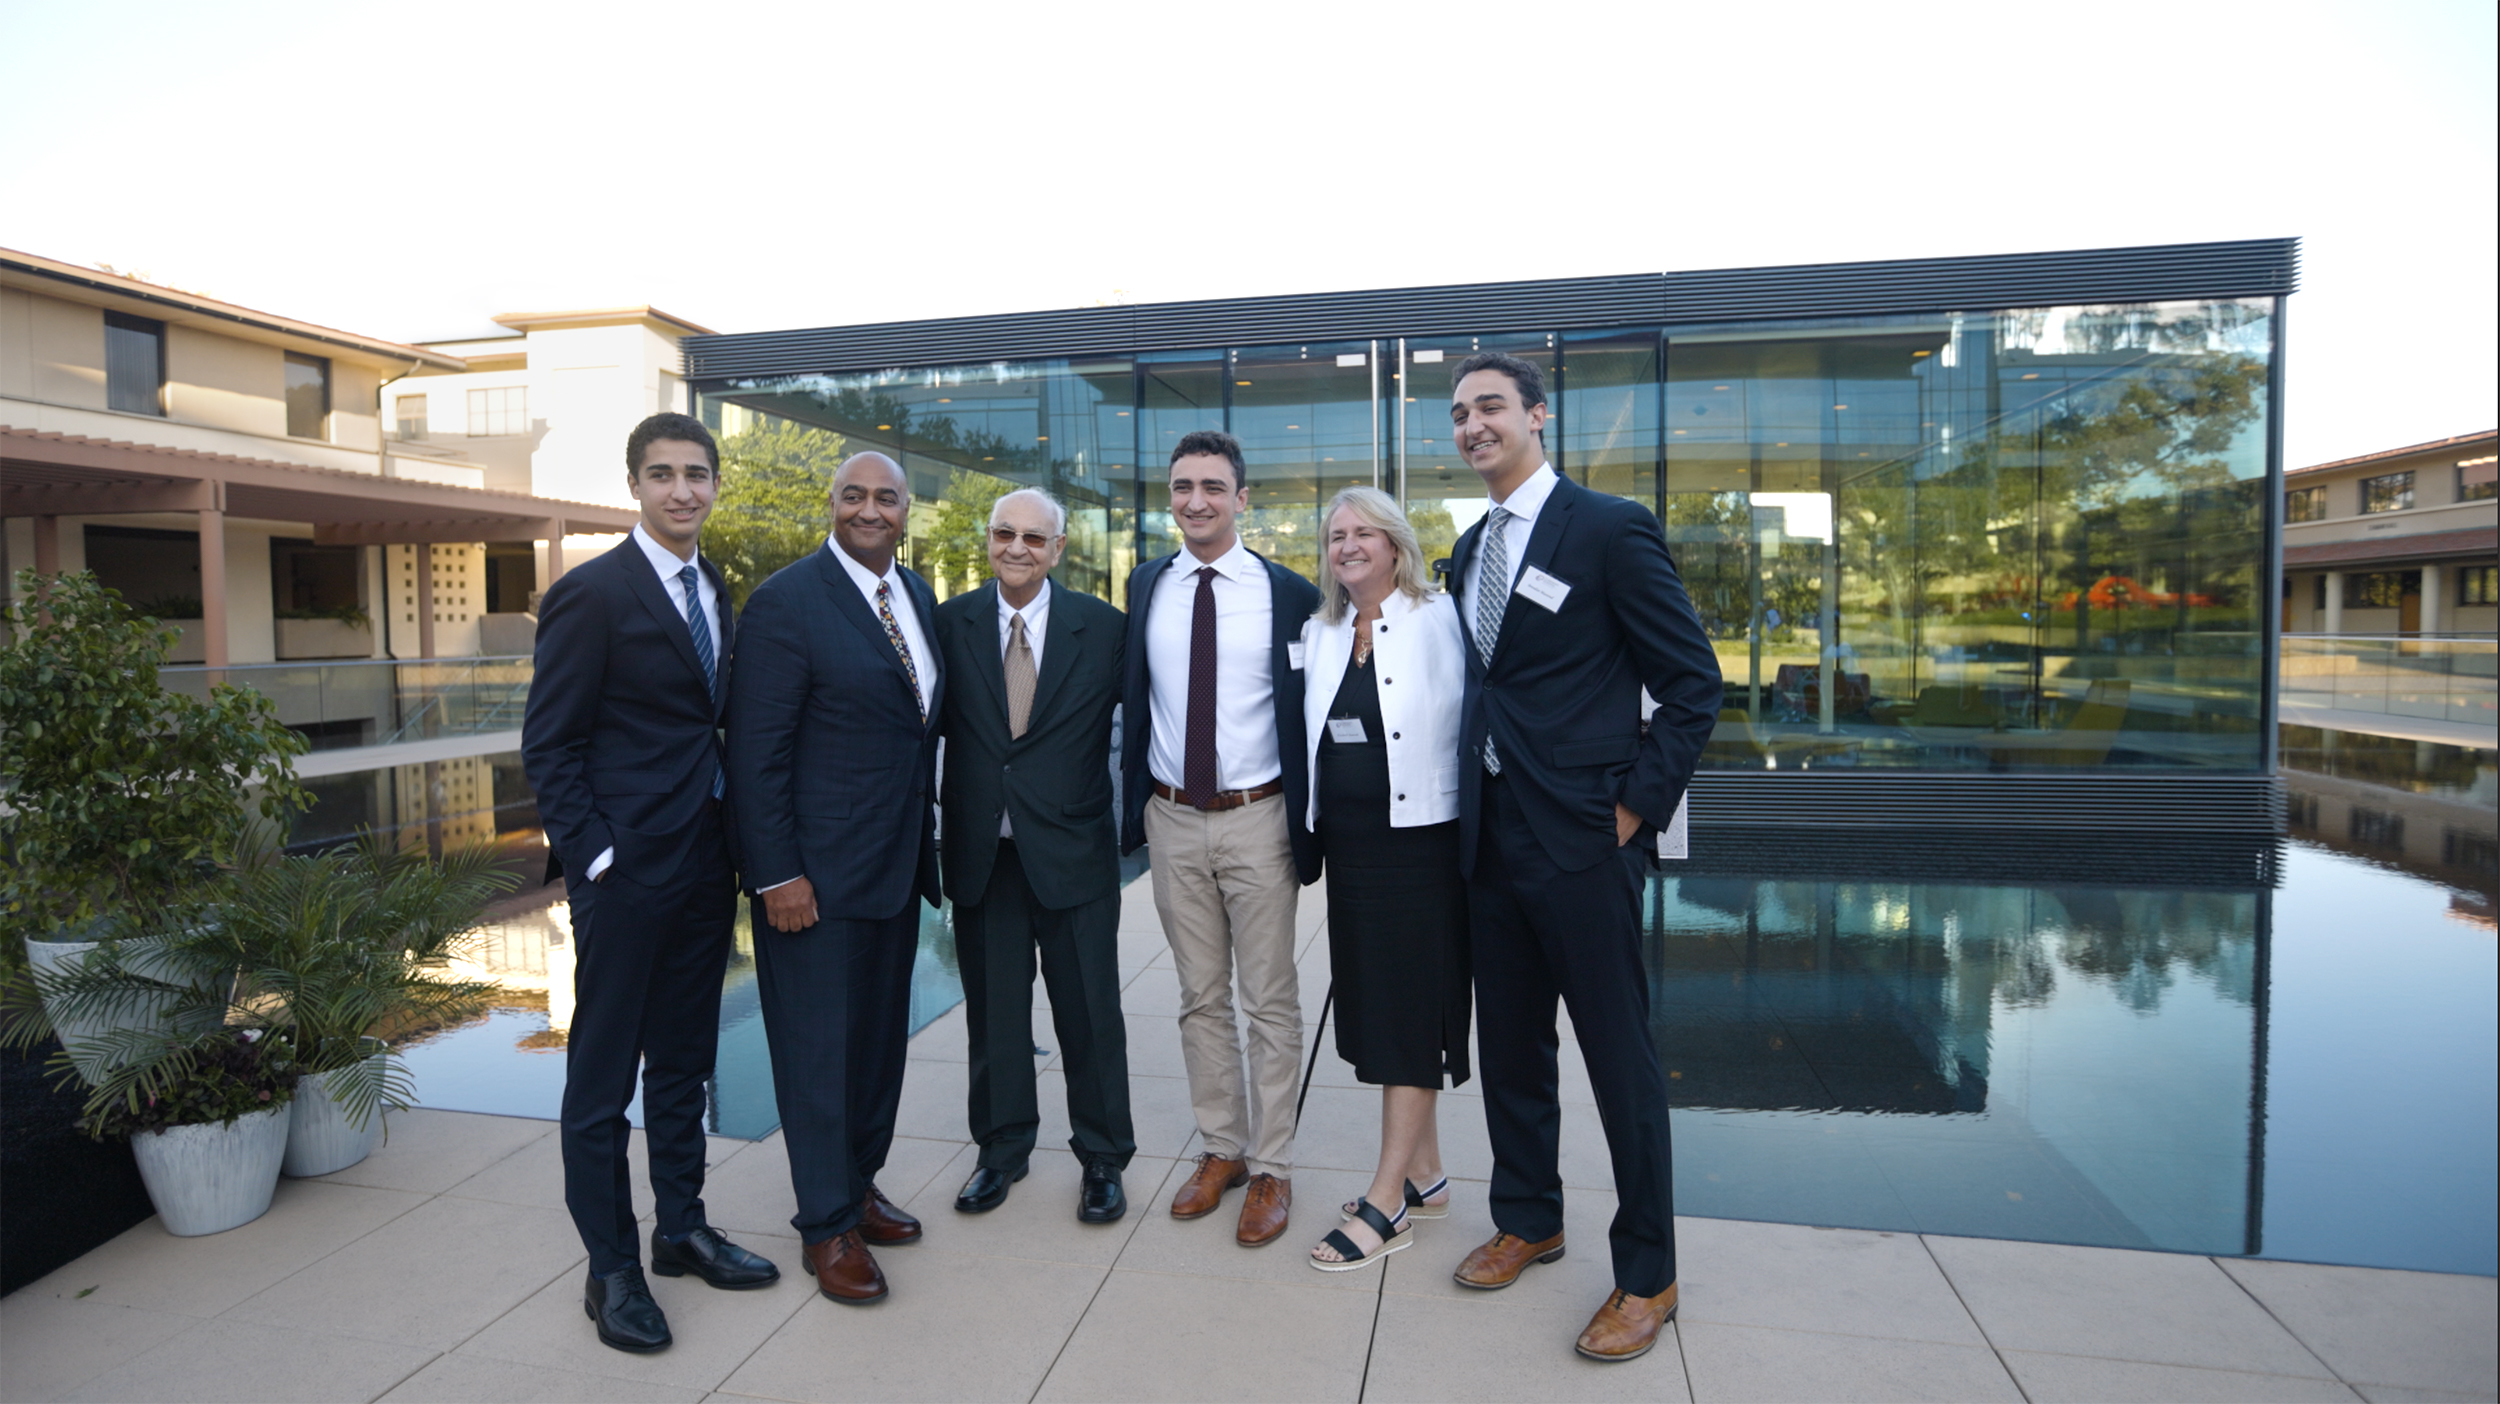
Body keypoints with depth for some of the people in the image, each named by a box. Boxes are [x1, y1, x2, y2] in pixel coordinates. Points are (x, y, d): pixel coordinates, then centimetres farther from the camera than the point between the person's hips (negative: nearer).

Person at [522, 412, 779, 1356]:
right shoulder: (592, 594, -10)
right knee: (603, 1075, 7)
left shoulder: (715, 595, 11)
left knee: (683, 1061, 18)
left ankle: (682, 1230, 33)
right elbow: (548, 747, -11)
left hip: (705, 868, 7)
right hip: (625, 870, -7)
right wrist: (594, 859, -16)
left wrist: (737, 841, 8)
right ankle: (611, 1270, 21)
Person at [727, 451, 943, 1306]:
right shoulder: (786, 601, -12)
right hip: (817, 871, -7)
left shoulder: (918, 596, 9)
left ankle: (859, 1184, 36)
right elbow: (756, 751, -14)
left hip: (898, 864, 7)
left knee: (882, 1035, 17)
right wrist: (777, 875, -16)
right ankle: (827, 1226, 23)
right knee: (822, 1044, 5)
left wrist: (927, 841, 10)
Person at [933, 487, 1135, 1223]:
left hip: (1072, 850, -2)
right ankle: (1002, 1149, 34)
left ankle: (1103, 1158, 27)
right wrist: (947, 816, -2)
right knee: (992, 1012, 15)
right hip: (981, 852, 2)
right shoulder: (951, 622, 2)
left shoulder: (1103, 627, -3)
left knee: (1090, 1012, 8)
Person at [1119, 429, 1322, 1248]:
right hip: (1172, 819, 3)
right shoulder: (1146, 588, 6)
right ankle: (1221, 1149, 31)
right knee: (1200, 998, 14)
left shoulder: (1287, 593, -5)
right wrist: (1134, 806, 7)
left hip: (1256, 819, -3)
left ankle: (1271, 1168, 22)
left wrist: (1308, 827, -5)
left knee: (1270, 1001, 7)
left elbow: (1308, 714, -3)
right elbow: (1133, 701, 11)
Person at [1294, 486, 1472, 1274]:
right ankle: (1425, 1174, 30)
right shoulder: (1319, 633, 11)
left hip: (1422, 842, -6)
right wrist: (1316, 834, 11)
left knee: (1412, 1015, 2)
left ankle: (1385, 1204, 11)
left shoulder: (1441, 620, -7)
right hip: (1348, 846, 7)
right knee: (1373, 1005, 13)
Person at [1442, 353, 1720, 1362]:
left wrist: (1639, 805, -12)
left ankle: (1648, 1277, 23)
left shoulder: (1610, 530, -9)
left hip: (1581, 837, -7)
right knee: (1508, 1044, 17)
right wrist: (1475, 805, 12)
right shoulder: (1470, 549, 13)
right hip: (1491, 835, 7)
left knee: (1620, 1057, 5)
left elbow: (1693, 683, -8)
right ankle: (1528, 1220, 37)